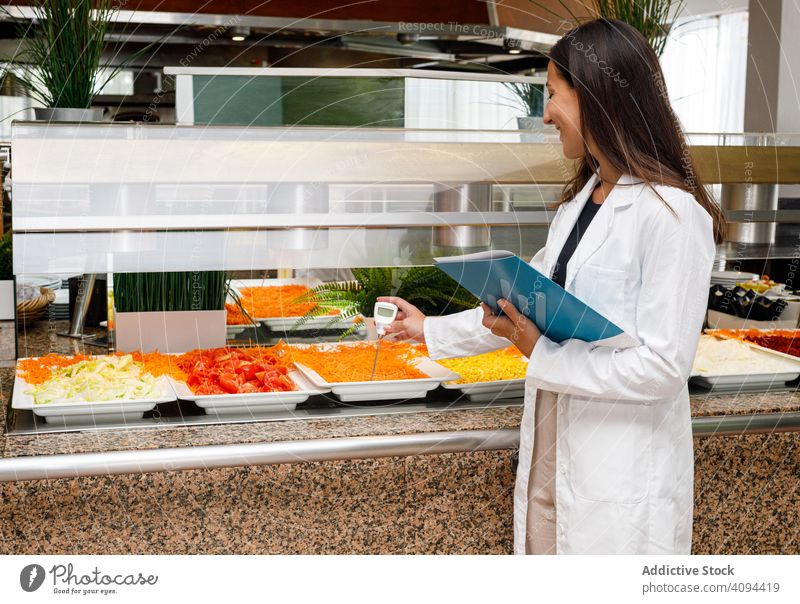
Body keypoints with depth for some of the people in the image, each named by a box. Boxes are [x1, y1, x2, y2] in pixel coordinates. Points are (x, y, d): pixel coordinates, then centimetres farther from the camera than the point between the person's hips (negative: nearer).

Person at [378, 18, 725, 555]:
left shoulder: (673, 214, -17)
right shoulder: (580, 200, 10)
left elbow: (663, 366, -20)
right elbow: (522, 306, 17)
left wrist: (542, 354, -16)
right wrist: (430, 331, 22)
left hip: (623, 481, -7)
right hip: (550, 455, 8)